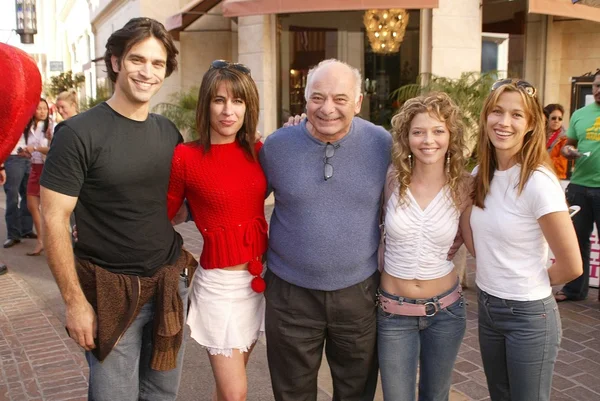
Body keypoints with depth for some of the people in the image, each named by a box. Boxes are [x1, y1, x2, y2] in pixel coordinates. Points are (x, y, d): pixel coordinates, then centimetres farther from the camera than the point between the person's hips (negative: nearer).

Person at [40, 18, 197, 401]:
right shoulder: (79, 133, -13)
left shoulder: (170, 133, 4)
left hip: (169, 285, 5)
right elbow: (54, 219, -12)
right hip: (110, 292, -5)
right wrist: (75, 301, -13)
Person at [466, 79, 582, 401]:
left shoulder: (539, 182, -21)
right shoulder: (481, 174, 0)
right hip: (487, 307, 6)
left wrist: (528, 285, -2)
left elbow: (571, 265, -17)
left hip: (529, 315, -6)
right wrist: (492, 272, 5)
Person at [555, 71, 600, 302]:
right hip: (579, 185, 4)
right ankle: (574, 289, 23)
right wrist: (568, 151, -7)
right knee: (576, 238, 11)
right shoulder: (580, 114, 8)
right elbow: (569, 144, 15)